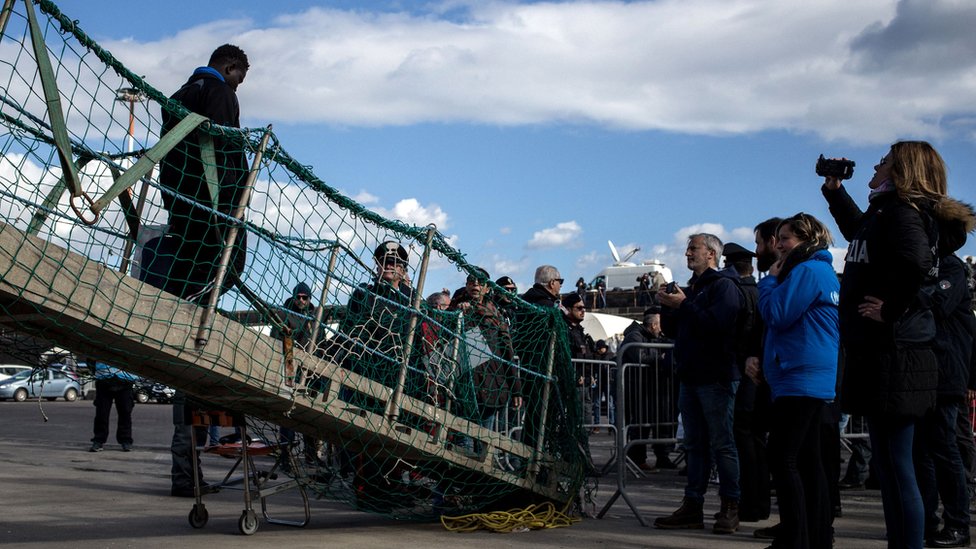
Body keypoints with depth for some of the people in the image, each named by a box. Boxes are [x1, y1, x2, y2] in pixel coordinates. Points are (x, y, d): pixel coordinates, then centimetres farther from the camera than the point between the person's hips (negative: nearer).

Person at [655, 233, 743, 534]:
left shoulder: (723, 285, -6)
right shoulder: (692, 286, 20)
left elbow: (717, 323, -22)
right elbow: (674, 329, 22)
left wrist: (683, 305, -17)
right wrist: (668, 307, 5)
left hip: (716, 377, -9)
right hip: (690, 376, 9)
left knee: (722, 443, -5)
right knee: (695, 444, 9)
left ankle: (730, 508, 0)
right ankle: (692, 506, 12)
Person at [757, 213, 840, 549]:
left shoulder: (807, 271, -11)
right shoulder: (825, 272, 20)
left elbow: (776, 315, -15)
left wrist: (770, 280, -2)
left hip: (800, 378, -11)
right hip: (815, 379, 11)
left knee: (783, 458, -11)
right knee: (807, 458, 12)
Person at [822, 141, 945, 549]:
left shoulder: (901, 212, -12)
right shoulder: (884, 212, 18)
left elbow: (916, 260, -32)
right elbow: (858, 232, 42)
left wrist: (891, 309, -22)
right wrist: (834, 190, 37)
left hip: (892, 357, -10)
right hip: (879, 354, 10)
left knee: (896, 470, -7)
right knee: (891, 468, 14)